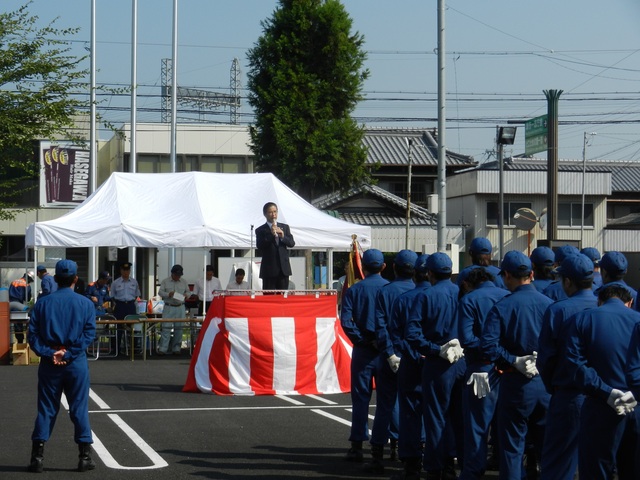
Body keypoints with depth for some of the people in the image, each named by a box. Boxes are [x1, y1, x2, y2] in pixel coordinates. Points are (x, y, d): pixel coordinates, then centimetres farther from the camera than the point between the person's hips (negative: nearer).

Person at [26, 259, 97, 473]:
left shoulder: (42, 303, 2)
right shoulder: (85, 304, -1)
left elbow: (33, 335, -4)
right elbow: (89, 333, -9)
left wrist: (49, 354, -10)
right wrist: (68, 353, -12)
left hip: (49, 364, 1)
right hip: (76, 363, -1)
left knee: (46, 409, 7)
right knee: (79, 409, 4)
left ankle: (37, 457, 6)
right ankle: (85, 457, 5)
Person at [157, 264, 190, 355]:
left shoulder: (184, 282, 11)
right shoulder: (165, 281, 3)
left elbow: (188, 292, 17)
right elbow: (160, 292, 0)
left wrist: (186, 295, -7)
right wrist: (168, 294, -18)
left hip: (180, 307, 3)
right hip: (168, 307, -3)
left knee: (179, 328, 4)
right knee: (166, 327, -7)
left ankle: (176, 348, 12)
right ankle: (163, 349, -6)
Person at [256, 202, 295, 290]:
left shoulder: (285, 227, 13)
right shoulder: (260, 230, 1)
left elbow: (292, 243, 5)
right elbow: (259, 246, -11)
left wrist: (283, 236, -14)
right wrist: (271, 235, -20)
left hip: (283, 269, 3)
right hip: (269, 269, -3)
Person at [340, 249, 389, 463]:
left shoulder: (354, 290, -2)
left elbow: (346, 321, -12)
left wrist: (361, 340, -7)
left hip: (363, 349, 0)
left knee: (360, 397, 4)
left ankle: (357, 445, 3)